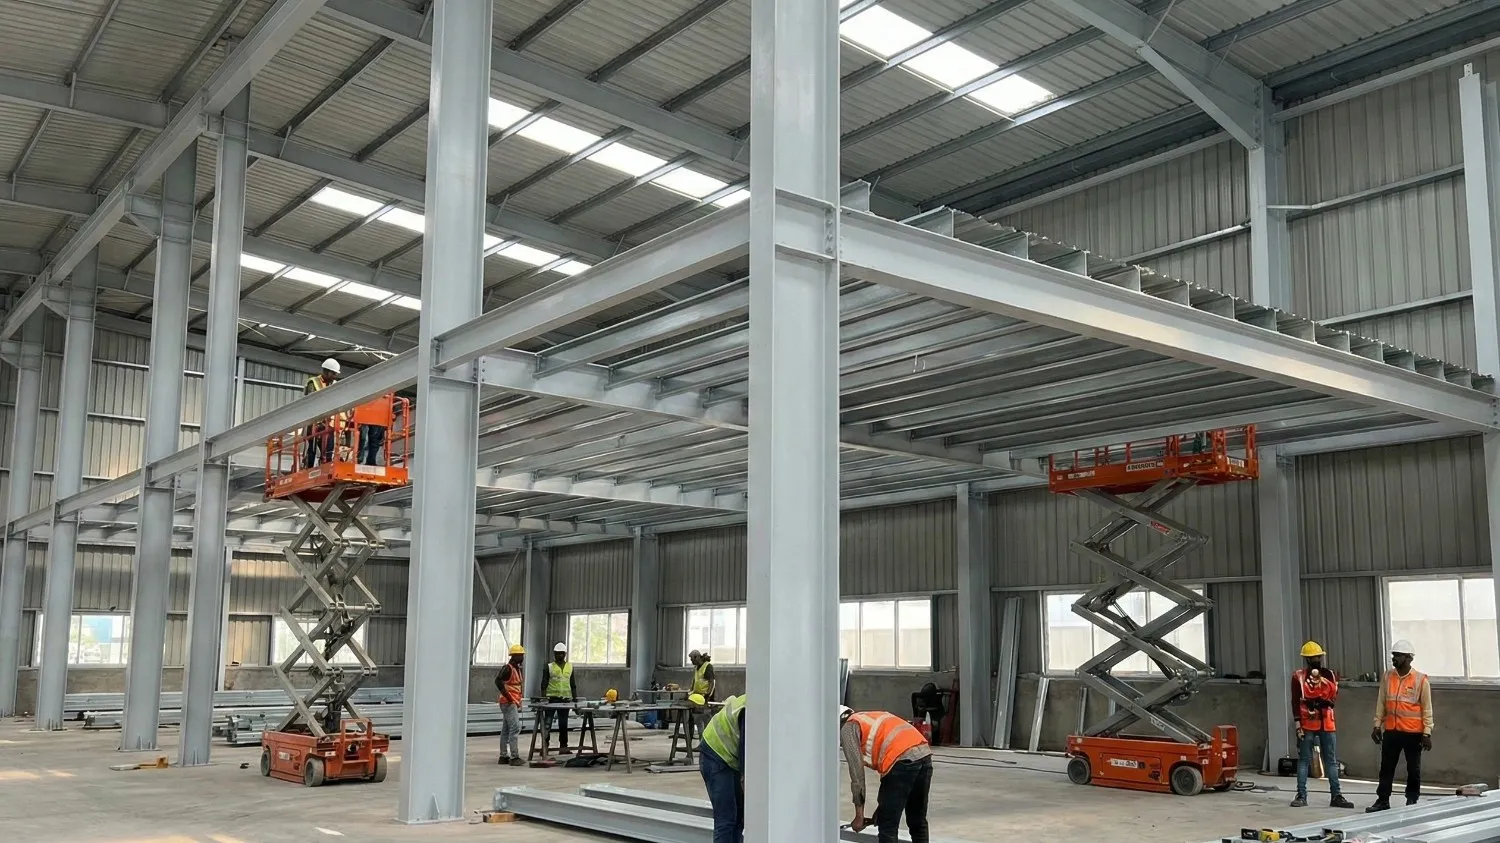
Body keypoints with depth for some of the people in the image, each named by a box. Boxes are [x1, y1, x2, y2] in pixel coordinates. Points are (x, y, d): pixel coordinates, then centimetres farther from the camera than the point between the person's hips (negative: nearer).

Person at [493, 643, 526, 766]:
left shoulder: (518, 668, 14)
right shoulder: (508, 668, -14)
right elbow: (498, 681, -28)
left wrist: (520, 699, 16)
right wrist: (508, 696, -24)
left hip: (515, 703, 10)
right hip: (508, 703, -10)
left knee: (506, 729, 12)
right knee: (515, 728, -13)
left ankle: (503, 756, 17)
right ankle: (514, 757, -13)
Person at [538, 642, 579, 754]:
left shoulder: (570, 666, 11)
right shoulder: (549, 667, 1)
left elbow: (573, 684, 13)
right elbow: (544, 684, -3)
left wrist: (575, 698, 7)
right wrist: (543, 698, -14)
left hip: (565, 699, 3)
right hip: (552, 698, -3)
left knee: (563, 724, 6)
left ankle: (563, 747, 10)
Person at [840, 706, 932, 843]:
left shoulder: (847, 728, 10)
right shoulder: (873, 719, 34)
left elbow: (857, 772, 1)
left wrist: (859, 815, 5)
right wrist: (882, 806, 31)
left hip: (903, 760, -8)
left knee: (888, 826, 2)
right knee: (917, 822, 19)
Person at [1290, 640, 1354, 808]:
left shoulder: (1328, 674, 9)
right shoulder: (1298, 676, -1)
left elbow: (1334, 696, 0)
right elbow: (1295, 700, -5)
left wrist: (1320, 701, -19)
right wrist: (1297, 722, -11)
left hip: (1327, 723, 4)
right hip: (1307, 724, -4)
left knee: (1331, 760, 7)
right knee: (1304, 760, 1)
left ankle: (1336, 796, 11)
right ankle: (1301, 796, 5)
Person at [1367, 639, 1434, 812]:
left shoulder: (1421, 679, -8)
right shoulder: (1388, 676, 3)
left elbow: (1427, 708, -5)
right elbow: (1381, 702, 8)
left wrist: (1427, 733, -7)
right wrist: (1377, 725, 6)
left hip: (1413, 732, -4)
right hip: (1391, 731, 4)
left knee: (1413, 769, 8)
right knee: (1386, 767, 7)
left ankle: (1412, 801, 20)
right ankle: (1382, 801, 14)